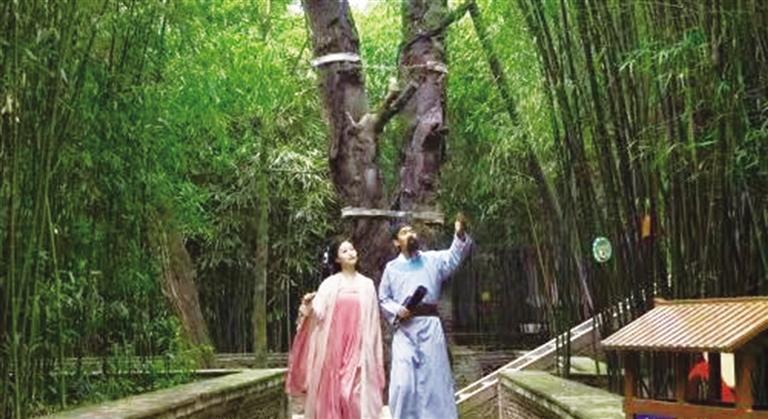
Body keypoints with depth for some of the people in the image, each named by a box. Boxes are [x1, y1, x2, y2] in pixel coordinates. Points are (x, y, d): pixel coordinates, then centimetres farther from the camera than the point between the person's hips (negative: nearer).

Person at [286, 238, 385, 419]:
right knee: (333, 391, -1)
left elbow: (372, 320, 9)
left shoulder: (367, 284, 8)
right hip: (333, 346, 0)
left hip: (358, 348, 1)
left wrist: (371, 352, 6)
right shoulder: (330, 284, 4)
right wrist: (308, 306, -25)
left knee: (357, 393, -4)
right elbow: (317, 313, -3)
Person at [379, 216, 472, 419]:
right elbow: (383, 299, 15)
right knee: (403, 380, -6)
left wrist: (460, 235, -23)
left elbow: (455, 256, -4)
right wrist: (396, 311, -5)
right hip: (405, 328, 0)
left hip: (430, 325, 0)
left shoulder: (432, 259, 12)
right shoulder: (392, 267, 13)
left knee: (434, 377, 2)